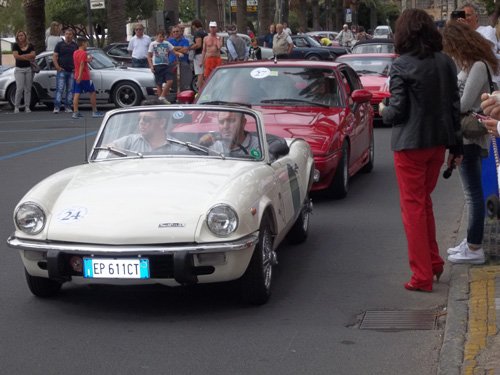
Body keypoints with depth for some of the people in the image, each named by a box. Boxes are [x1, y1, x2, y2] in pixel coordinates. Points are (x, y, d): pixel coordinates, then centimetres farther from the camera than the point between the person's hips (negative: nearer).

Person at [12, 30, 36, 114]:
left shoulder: (30, 46, 8)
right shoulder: (15, 46, 1)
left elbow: (33, 55, -4)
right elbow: (16, 56, -11)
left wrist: (22, 56, -12)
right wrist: (28, 58, -7)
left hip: (28, 69, 2)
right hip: (19, 69, -2)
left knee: (28, 89, 2)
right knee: (20, 88, -11)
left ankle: (27, 107, 6)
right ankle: (16, 106, -3)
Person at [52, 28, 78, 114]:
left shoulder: (75, 46, 12)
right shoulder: (60, 44, 6)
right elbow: (54, 57, 3)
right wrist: (57, 67, -8)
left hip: (72, 71, 3)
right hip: (62, 71, -3)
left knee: (70, 90, 4)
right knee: (59, 89, -8)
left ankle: (68, 107, 11)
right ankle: (57, 107, -9)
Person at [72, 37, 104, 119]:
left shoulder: (75, 53, 12)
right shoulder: (83, 53, -12)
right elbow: (81, 64, -21)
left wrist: (88, 60, 27)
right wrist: (79, 76, -27)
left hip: (77, 77, 7)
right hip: (85, 77, -7)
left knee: (77, 94, 1)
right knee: (92, 92, 6)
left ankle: (75, 112, -5)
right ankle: (95, 112, 9)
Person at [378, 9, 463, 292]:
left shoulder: (401, 67, -14)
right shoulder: (446, 62, 2)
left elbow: (397, 111, -16)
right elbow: (455, 106, 6)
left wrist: (383, 111, 8)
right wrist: (456, 146, 12)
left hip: (410, 144, -6)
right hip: (438, 141, 6)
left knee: (413, 206, 3)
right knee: (424, 202, 21)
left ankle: (422, 276, 6)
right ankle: (434, 263, 25)